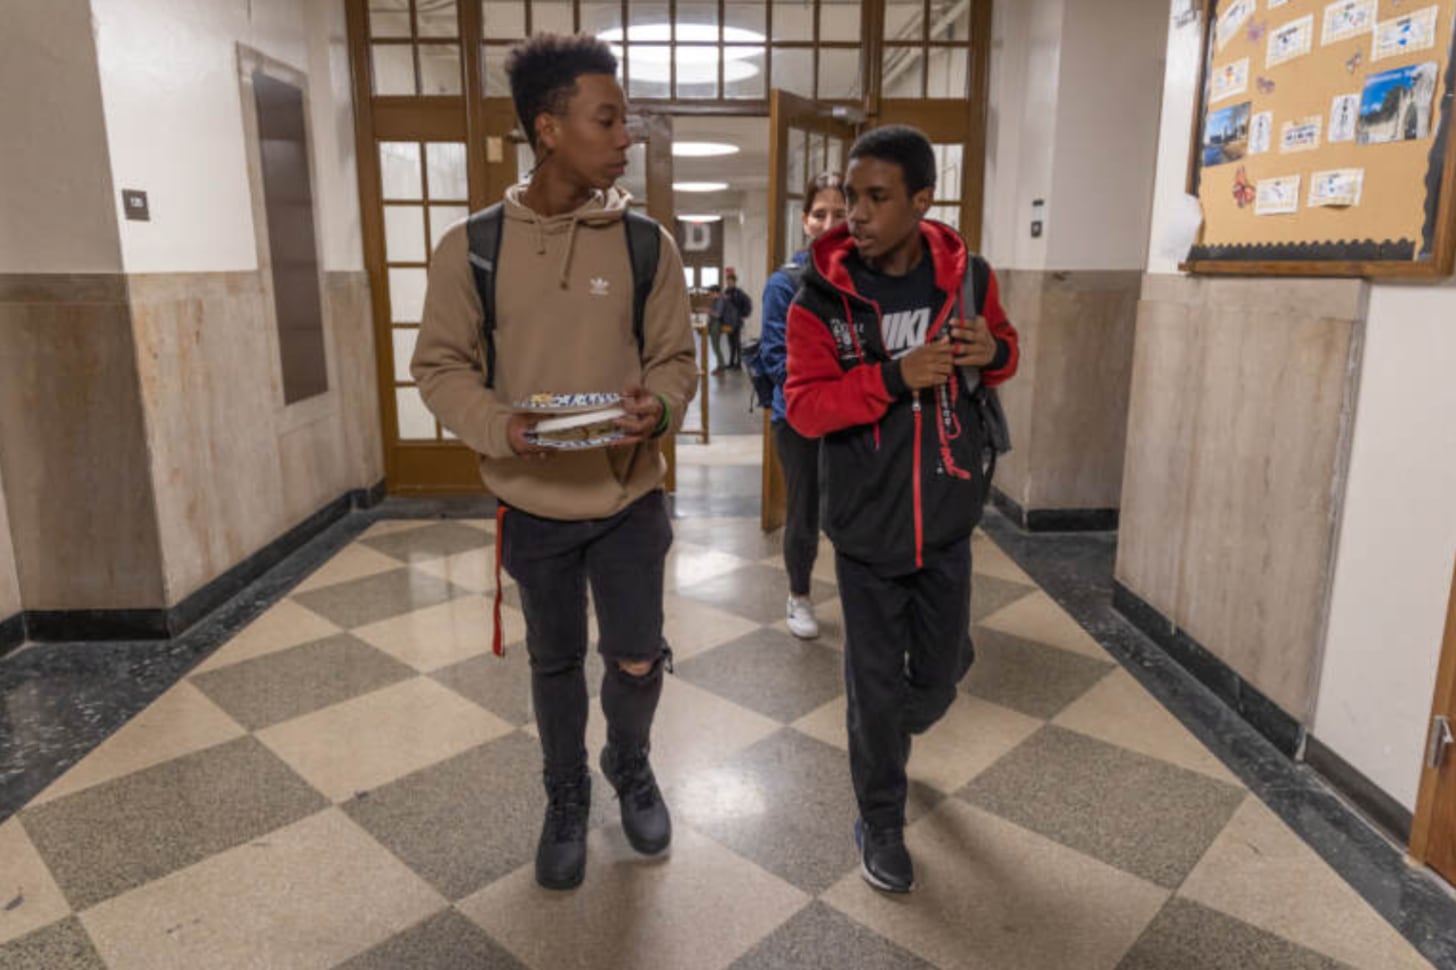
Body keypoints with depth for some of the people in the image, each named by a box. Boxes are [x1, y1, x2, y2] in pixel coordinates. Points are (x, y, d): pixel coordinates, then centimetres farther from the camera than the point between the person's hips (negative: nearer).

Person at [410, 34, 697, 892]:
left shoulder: (647, 244, -6)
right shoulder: (471, 248, -9)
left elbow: (678, 360, 0)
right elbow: (440, 365, -3)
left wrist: (657, 409, -22)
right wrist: (499, 428, -21)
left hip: (630, 499, 1)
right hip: (534, 506, 0)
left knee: (638, 660, 9)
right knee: (556, 662, 16)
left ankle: (631, 766, 42)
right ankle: (567, 797, 41)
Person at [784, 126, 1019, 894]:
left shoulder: (966, 275, -3)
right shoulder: (821, 296, -11)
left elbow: (1004, 348, 13)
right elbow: (803, 407, -15)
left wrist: (993, 350, -11)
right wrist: (894, 376, -28)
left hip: (946, 521, 3)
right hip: (866, 525, -3)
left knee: (941, 672, 17)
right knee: (875, 681, 8)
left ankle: (892, 734, 52)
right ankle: (880, 822, 30)